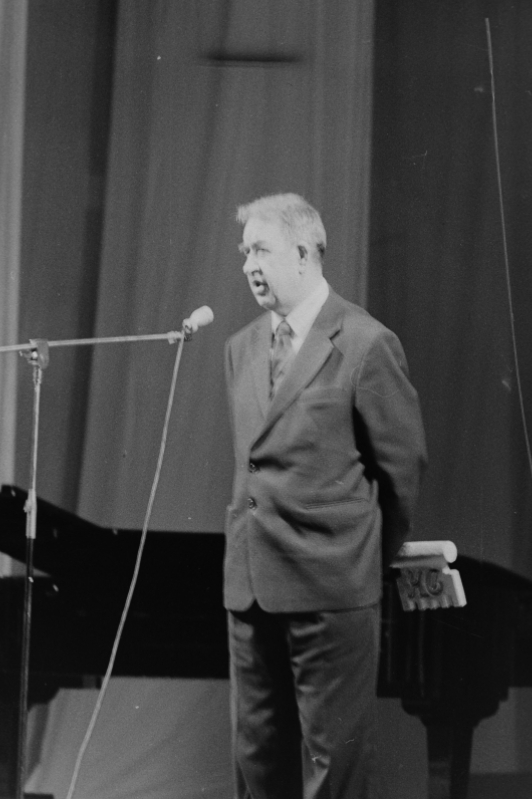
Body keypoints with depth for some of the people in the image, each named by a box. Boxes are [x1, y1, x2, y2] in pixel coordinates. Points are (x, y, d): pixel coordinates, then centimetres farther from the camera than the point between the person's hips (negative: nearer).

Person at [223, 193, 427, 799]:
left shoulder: (366, 345, -8)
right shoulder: (242, 347, 12)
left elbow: (403, 464, -1)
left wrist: (372, 552, 9)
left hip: (331, 586, -6)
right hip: (250, 582, 6)